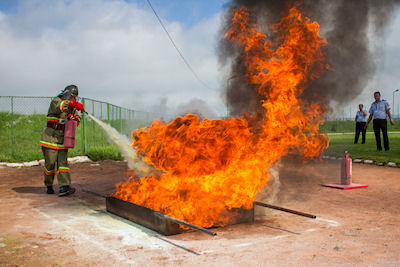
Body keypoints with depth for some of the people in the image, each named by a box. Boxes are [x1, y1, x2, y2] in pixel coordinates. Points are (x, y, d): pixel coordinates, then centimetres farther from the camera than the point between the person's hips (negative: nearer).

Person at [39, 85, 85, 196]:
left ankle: (64, 187, -16)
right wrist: (71, 103, -46)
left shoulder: (73, 108, 16)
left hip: (63, 140, 5)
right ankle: (49, 186, 16)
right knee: (50, 163, -2)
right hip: (51, 138, -5)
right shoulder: (56, 101, -3)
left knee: (63, 162, -7)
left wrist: (73, 117, -19)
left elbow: (77, 121, 5)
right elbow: (59, 106, -28)